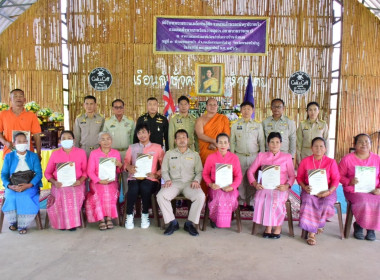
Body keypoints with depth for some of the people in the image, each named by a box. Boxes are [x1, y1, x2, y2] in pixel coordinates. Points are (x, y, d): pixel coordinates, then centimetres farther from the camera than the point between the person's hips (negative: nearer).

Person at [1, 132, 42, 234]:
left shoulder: (33, 156, 6)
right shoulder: (9, 156, 9)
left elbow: (39, 173, -4)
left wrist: (28, 185, -20)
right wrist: (9, 186, -17)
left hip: (30, 185, -1)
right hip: (13, 186, 1)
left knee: (26, 197, -32)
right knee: (11, 197, -30)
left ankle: (22, 225, -13)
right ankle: (13, 222, -2)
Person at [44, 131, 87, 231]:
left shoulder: (81, 152, 10)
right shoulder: (55, 154, 13)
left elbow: (85, 171, 8)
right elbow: (47, 173, 13)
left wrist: (80, 181, -11)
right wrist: (54, 182, -7)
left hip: (76, 184, -1)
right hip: (59, 184, 1)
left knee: (75, 195, -33)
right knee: (61, 195, -32)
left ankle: (73, 222, -15)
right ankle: (62, 223, -12)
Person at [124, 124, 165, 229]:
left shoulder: (157, 147, 14)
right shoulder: (132, 147, 22)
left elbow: (164, 165, 5)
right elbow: (126, 162, 13)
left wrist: (156, 174, -12)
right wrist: (129, 167, -10)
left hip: (150, 179, -1)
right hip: (134, 178, 1)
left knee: (145, 187, -36)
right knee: (133, 188, -34)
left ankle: (145, 215, -13)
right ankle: (129, 215, -12)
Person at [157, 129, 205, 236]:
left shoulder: (194, 155, 17)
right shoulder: (169, 154, 17)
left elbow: (199, 171, 11)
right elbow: (164, 170, 12)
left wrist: (196, 180, -9)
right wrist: (167, 179, -7)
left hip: (189, 183, 0)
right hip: (174, 182, 1)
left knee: (201, 196, -30)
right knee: (161, 196, -28)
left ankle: (190, 223, -13)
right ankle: (172, 222, -12)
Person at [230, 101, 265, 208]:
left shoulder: (258, 125, 9)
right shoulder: (235, 125, 8)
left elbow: (262, 142, 10)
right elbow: (232, 142, 9)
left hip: (254, 157, 0)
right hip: (239, 157, 0)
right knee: (240, 180, 0)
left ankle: (251, 202, 13)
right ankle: (240, 202, 13)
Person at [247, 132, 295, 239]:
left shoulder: (287, 157, 13)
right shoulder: (261, 156, 15)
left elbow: (292, 176, 9)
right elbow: (250, 171, 12)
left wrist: (287, 186, -11)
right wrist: (255, 183, -5)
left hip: (281, 188, -1)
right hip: (264, 187, 1)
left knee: (275, 200, -33)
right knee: (260, 200, -30)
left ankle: (278, 226, -9)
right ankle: (268, 226, -13)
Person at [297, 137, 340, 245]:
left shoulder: (331, 162, 5)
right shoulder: (305, 161, 7)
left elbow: (336, 180, 1)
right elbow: (299, 177, 8)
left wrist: (329, 191, -15)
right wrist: (304, 187, -11)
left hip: (327, 191, 0)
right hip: (309, 190, 0)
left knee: (326, 204, -30)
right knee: (309, 202, -31)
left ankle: (317, 224, 2)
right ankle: (311, 233, -20)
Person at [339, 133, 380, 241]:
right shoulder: (347, 159, 1)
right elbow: (340, 176, 1)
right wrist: (349, 182, -18)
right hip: (354, 191, -3)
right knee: (364, 202, -31)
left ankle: (371, 228, 4)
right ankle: (358, 225, 2)